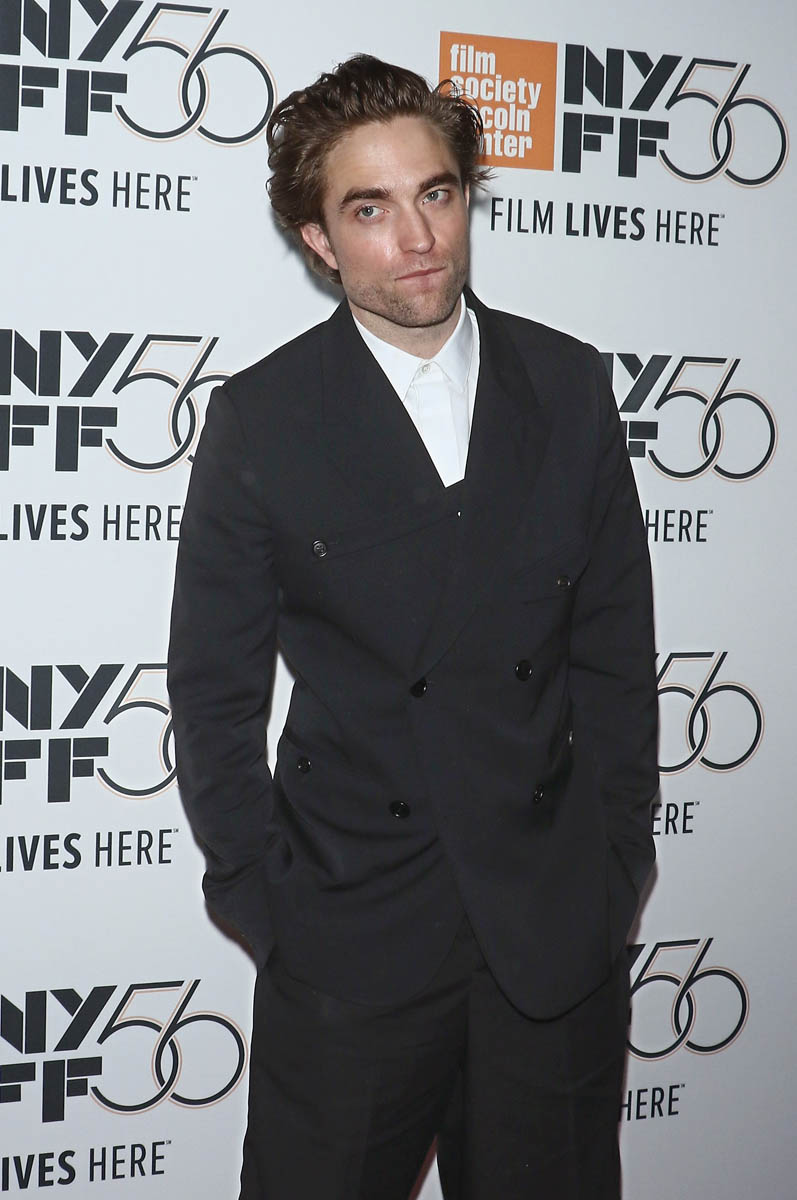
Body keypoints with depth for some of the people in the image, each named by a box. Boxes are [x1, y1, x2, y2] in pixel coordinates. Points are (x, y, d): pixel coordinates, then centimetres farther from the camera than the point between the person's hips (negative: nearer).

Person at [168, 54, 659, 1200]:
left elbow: (615, 646, 6)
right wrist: (270, 908, -4)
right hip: (350, 939, -2)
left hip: (559, 936, 2)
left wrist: (615, 869, 3)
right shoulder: (261, 419, -4)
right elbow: (214, 694, 0)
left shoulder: (569, 386, 3)